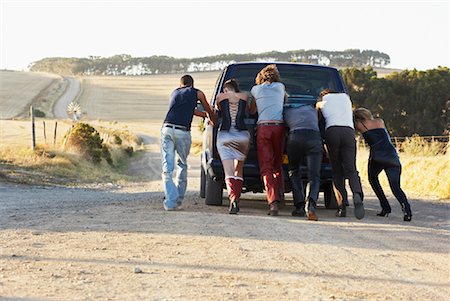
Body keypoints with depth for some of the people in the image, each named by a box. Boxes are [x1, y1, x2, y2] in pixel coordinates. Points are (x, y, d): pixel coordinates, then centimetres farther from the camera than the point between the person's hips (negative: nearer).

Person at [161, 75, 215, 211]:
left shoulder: (174, 92, 27)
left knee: (167, 168, -1)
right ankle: (178, 199, 18)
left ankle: (170, 202, -11)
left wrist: (205, 115, 54)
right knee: (182, 165, 17)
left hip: (167, 129, 2)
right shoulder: (196, 93, 17)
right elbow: (209, 111, 30)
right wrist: (214, 121, 51)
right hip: (183, 132, -2)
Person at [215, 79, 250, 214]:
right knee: (239, 170, 17)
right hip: (242, 135, 2)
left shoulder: (220, 97, 10)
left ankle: (233, 199, -28)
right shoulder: (244, 96, 12)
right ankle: (236, 200, 10)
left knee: (229, 172, -8)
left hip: (225, 135, -1)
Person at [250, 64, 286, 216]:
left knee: (266, 168, -4)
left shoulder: (255, 89, 13)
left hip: (263, 127, -2)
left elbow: (251, 111, 23)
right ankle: (280, 195, 12)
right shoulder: (280, 87, 17)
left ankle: (273, 201, -19)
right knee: (277, 164, 19)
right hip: (279, 126, 2)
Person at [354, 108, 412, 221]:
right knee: (395, 187, 5)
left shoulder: (360, 125, 13)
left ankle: (385, 207, 14)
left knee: (373, 178, 26)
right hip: (392, 155, 3)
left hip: (377, 156, -3)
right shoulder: (380, 121, 25)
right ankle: (405, 204, -27)